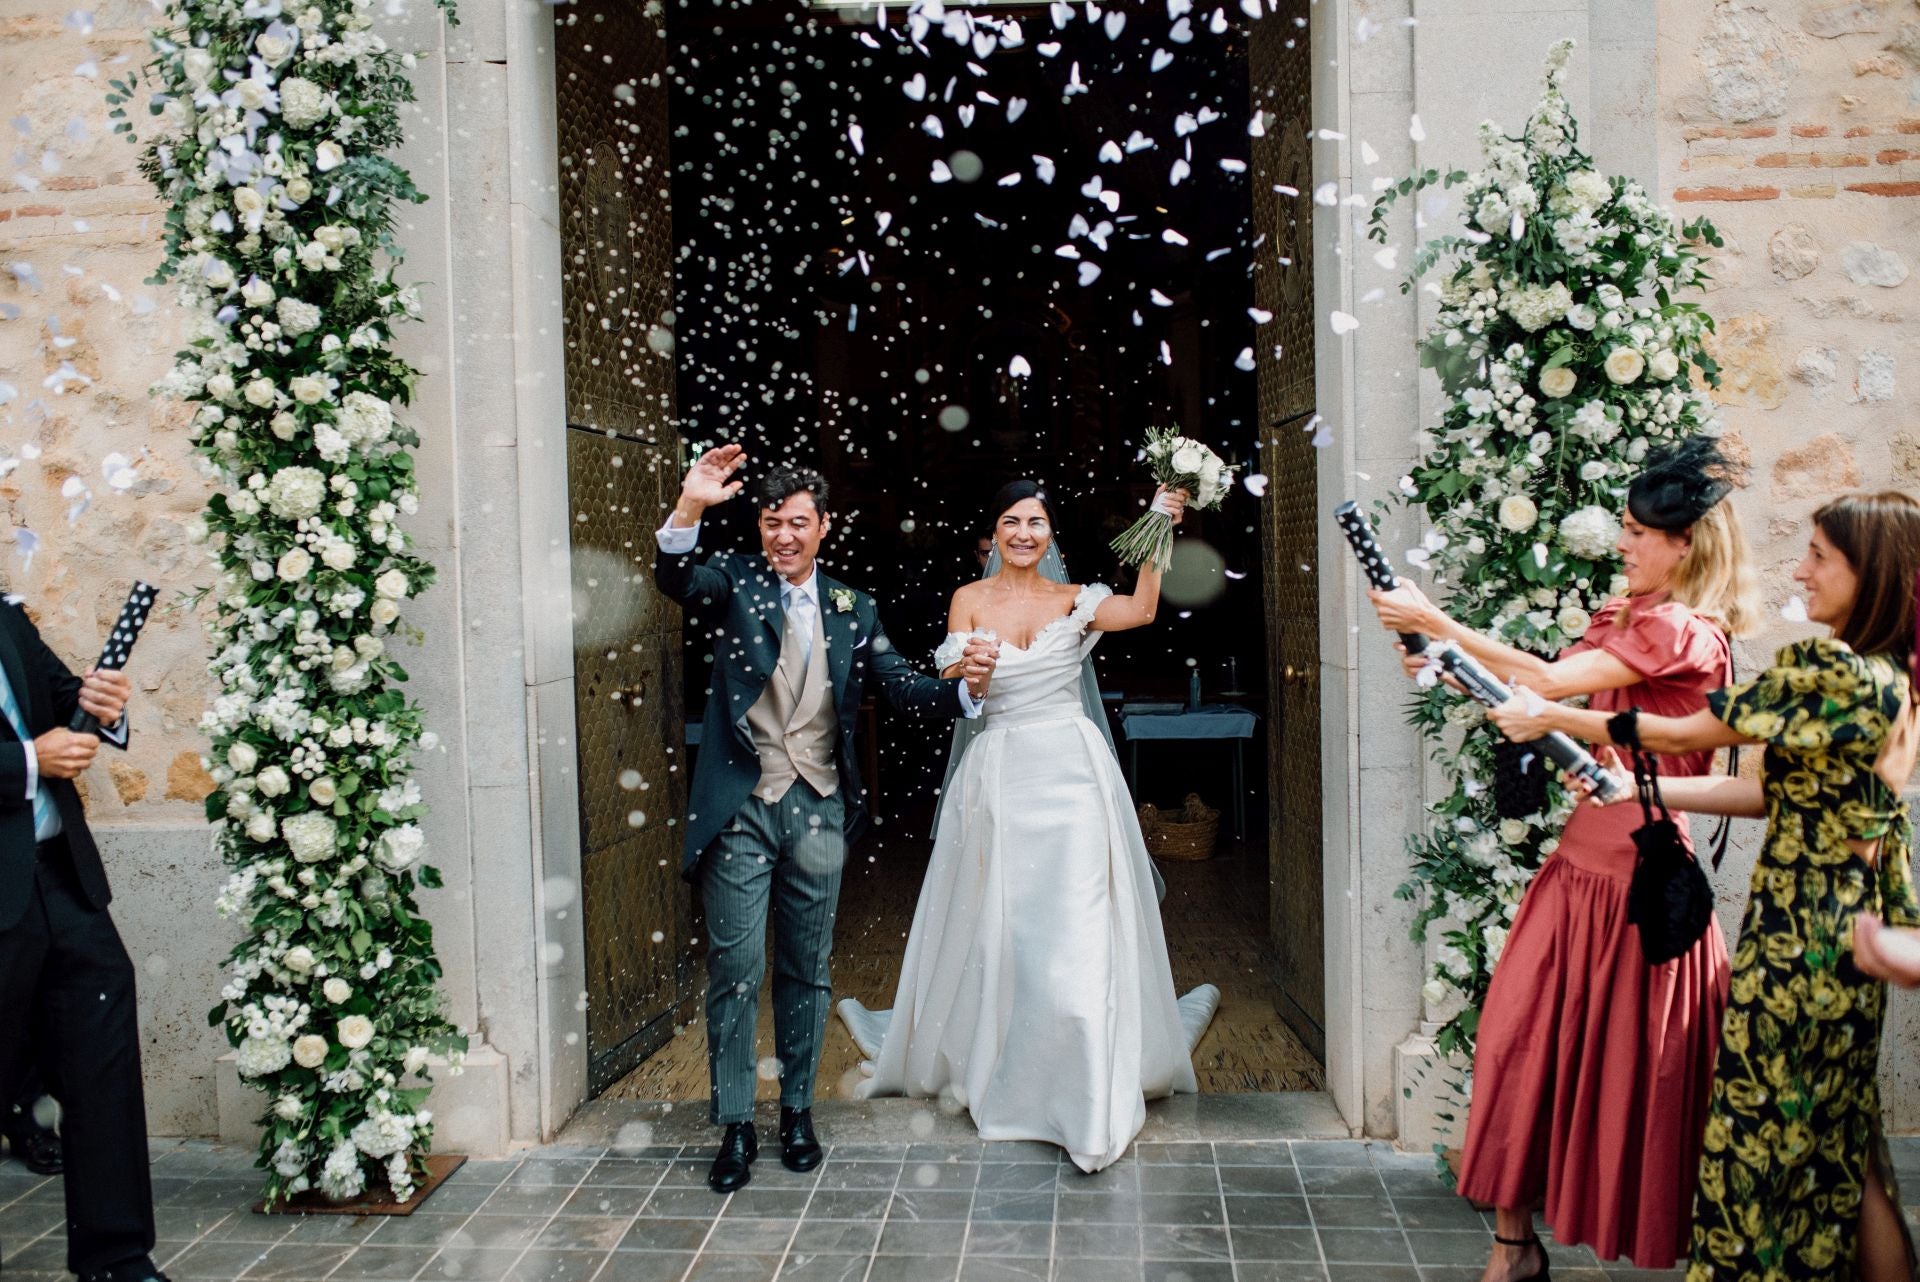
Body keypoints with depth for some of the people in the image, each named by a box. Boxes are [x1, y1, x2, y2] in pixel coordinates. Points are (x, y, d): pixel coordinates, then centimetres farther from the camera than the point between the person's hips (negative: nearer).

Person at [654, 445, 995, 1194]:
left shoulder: (852, 610, 9)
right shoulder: (736, 582, 2)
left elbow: (903, 688, 2)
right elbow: (675, 580, -19)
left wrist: (963, 687, -18)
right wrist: (689, 510, -37)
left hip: (818, 810, 3)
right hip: (741, 808, -2)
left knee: (807, 970, 13)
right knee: (735, 970, 0)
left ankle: (797, 1109, 28)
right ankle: (735, 1126, 13)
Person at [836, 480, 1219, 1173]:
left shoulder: (1073, 600, 6)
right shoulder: (970, 600, 6)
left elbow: (1141, 610, -12)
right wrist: (967, 672, -26)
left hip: (1071, 771, 0)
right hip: (997, 773, 1)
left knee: (1078, 926, -5)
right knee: (995, 928, 8)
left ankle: (1090, 1098, 5)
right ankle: (987, 1057, 30)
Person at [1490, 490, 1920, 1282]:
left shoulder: (1827, 672, -20)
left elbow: (1688, 734, -12)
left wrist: (1551, 718, -3)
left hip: (1800, 932, -9)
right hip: (1852, 920, 9)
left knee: (1773, 1130, 3)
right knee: (1839, 1138, 17)